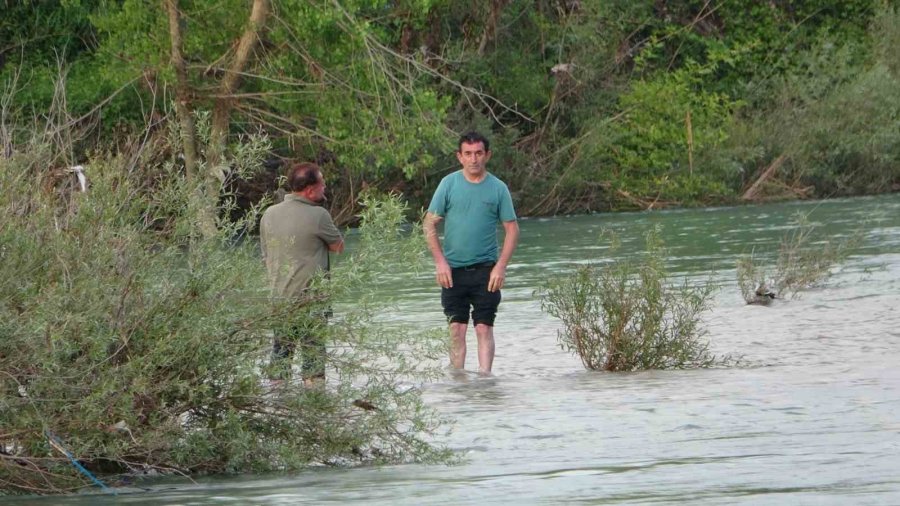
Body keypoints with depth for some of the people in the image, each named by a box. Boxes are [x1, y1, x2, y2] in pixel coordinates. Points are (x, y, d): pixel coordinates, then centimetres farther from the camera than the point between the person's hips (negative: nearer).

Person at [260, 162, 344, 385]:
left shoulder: (269, 214, 7)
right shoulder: (317, 215, -12)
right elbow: (338, 246, 1)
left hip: (279, 298, 6)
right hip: (310, 299, -6)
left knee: (280, 353, 9)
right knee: (313, 352, -2)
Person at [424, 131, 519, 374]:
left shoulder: (498, 188, 2)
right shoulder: (449, 184, 2)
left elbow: (512, 229, 3)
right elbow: (430, 224, 3)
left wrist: (501, 266, -8)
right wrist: (440, 261, -6)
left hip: (485, 269, -1)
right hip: (453, 270, 1)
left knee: (484, 328, -6)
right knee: (457, 329, 1)